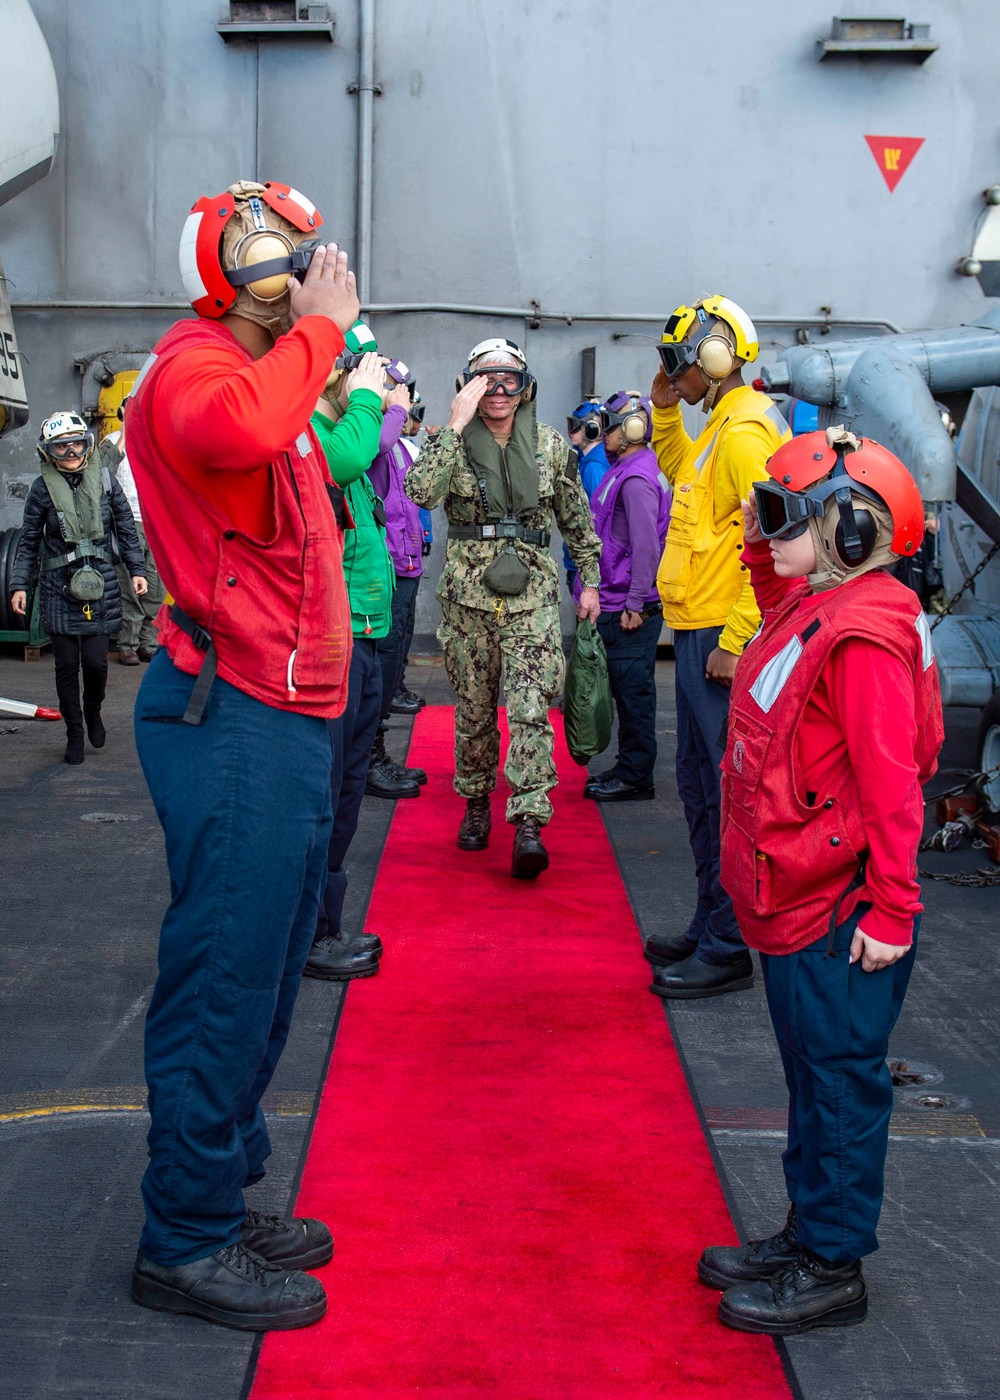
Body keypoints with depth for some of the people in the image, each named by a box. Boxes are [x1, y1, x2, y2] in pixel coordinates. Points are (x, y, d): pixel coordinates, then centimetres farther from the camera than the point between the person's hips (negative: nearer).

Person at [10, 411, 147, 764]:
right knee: (67, 664, 3)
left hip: (100, 584, 0)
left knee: (96, 661, -4)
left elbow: (126, 529, 10)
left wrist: (137, 570, 4)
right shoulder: (42, 488, 0)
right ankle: (74, 732, 18)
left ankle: (93, 711, 27)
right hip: (59, 587, 0)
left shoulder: (104, 482, 3)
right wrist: (19, 584, 0)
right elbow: (29, 541, 5)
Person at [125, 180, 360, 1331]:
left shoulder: (267, 369, 22)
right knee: (223, 980, -3)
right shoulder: (195, 361, -10)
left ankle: (222, 1205, 32)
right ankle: (185, 1246, 10)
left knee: (260, 975, 18)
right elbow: (237, 426, -34)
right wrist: (319, 330, -21)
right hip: (231, 720, -11)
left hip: (284, 718, 11)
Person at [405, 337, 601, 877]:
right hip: (468, 594, 1)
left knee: (530, 709, -12)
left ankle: (529, 826, -15)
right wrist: (455, 425, -20)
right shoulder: (453, 441, 1)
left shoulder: (550, 445, 6)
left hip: (532, 595, 0)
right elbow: (420, 491, -20)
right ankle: (476, 803, 30)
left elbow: (577, 518, 15)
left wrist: (590, 580, 13)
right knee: (474, 709, 11)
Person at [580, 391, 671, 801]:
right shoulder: (625, 471, 17)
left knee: (633, 689, -4)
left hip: (631, 607, -10)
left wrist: (635, 604, -21)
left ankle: (635, 779, 3)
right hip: (617, 602, 10)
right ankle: (628, 768, 24)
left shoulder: (638, 478, -15)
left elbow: (646, 544, -21)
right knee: (627, 688, 15)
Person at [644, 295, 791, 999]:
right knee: (700, 783, 16)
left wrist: (734, 641, -24)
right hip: (700, 631, 11)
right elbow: (682, 476, 36)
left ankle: (729, 949, 4)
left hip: (722, 638, -11)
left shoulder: (746, 429, -16)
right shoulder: (723, 425, 16)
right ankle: (709, 928, 28)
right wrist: (666, 412, 22)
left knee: (724, 791, -5)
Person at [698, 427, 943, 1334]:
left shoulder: (862, 637, -22)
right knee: (812, 1076, 19)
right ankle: (807, 1233, 33)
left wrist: (892, 911, -21)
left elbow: (890, 783, -23)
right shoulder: (810, 607, 8)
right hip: (793, 902, 10)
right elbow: (782, 610, 33)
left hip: (841, 918, -10)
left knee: (840, 1081, 3)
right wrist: (760, 552, 18)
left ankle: (833, 1269, 15)